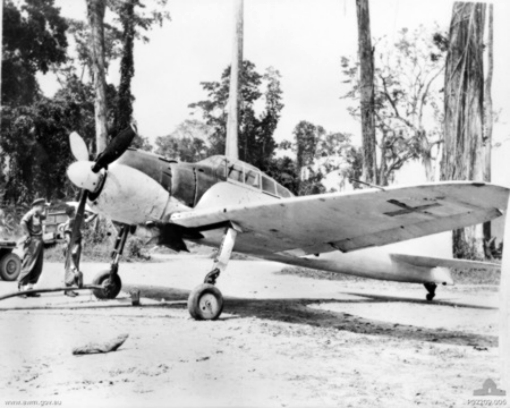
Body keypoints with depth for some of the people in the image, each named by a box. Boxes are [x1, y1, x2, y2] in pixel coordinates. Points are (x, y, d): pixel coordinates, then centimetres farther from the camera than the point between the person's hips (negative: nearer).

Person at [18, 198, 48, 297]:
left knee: (37, 268, 9)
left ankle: (29, 287, 14)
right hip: (33, 243, -9)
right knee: (28, 266, -8)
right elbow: (23, 222, -27)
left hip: (39, 243, 9)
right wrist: (27, 235, -25)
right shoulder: (30, 214, -10)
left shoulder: (38, 215, 17)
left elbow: (44, 217, 40)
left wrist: (45, 209, 26)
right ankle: (21, 288, -5)